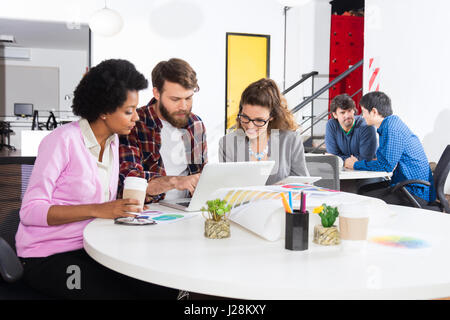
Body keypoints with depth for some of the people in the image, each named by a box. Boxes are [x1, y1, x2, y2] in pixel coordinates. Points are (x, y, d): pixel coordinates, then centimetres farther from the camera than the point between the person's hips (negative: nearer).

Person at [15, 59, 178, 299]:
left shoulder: (112, 141, 7)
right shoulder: (62, 140, -16)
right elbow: (30, 211, -19)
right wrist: (97, 210, -28)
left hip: (90, 250, 6)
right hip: (47, 257, -6)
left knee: (166, 290, -12)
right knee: (122, 295, -25)